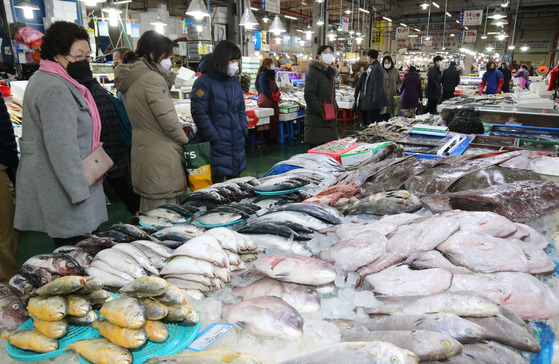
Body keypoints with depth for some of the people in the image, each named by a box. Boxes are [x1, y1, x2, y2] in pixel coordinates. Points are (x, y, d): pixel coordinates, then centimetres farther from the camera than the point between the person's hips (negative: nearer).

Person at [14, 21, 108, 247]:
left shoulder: (47, 79, 17)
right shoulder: (55, 89, -19)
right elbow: (61, 146, -23)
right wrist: (79, 190, -20)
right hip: (61, 185, -11)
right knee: (72, 244, -4)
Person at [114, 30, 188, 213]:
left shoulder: (130, 78, 13)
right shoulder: (152, 78, -16)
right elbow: (169, 121, -18)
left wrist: (169, 76, 11)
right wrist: (185, 140, 0)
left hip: (141, 151, 10)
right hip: (161, 155, -10)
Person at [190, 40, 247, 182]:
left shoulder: (234, 80, 13)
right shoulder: (204, 82, -11)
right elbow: (199, 113, -15)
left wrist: (244, 130, 8)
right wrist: (214, 137, -17)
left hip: (237, 142, 7)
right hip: (217, 145, -7)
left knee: (235, 176, 14)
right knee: (218, 178, -1)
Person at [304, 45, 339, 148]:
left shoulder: (330, 72, 20)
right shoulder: (313, 71, -8)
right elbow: (309, 96, -16)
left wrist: (335, 109, 15)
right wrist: (320, 111, -19)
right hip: (316, 120, -8)